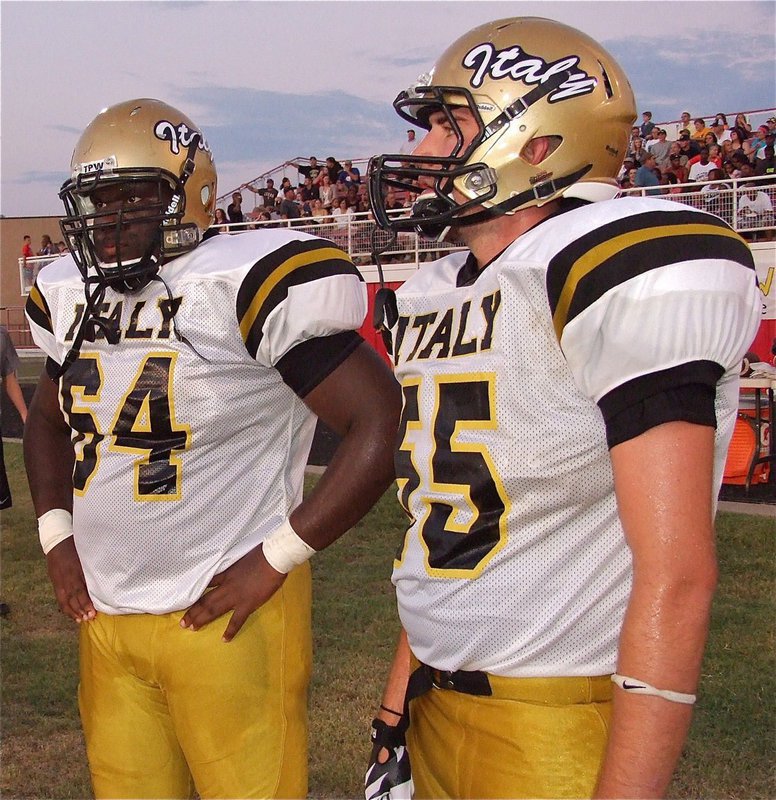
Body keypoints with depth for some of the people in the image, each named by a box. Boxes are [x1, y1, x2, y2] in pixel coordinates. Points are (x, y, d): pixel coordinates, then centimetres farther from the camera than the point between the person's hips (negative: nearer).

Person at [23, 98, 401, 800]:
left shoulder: (246, 288, -15)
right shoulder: (73, 299, 7)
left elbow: (382, 424, -19)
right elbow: (47, 420, 25)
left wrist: (274, 560, -17)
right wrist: (57, 534, 10)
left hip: (226, 615, -6)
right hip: (105, 615, 7)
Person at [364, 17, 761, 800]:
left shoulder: (622, 271, -17)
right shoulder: (430, 300, 8)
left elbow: (677, 574, -21)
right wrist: (395, 711, 15)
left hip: (560, 729, -7)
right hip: (436, 703, 7)